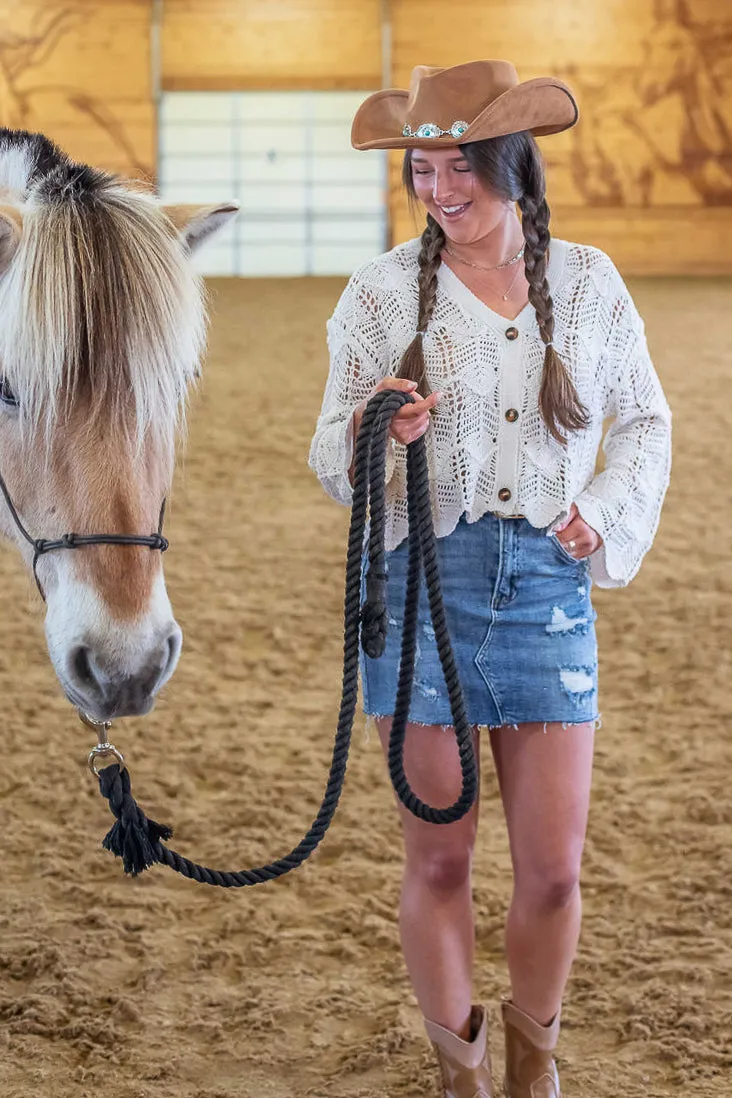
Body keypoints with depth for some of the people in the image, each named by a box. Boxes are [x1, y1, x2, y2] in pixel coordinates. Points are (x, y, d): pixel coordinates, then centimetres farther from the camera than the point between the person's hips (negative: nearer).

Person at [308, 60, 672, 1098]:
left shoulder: (587, 282, 4)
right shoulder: (383, 290, -1)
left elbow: (645, 421, 15)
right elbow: (331, 458, 1)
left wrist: (608, 514, -2)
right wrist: (378, 436, -21)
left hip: (547, 584, 1)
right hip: (423, 581, -1)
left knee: (554, 870, 2)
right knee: (438, 861, 6)